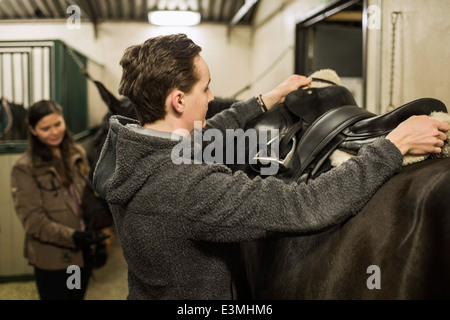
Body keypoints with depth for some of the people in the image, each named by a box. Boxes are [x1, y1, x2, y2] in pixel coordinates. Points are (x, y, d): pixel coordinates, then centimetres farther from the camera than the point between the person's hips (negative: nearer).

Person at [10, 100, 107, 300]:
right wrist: (70, 236, -26)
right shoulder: (24, 168, -11)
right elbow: (32, 219, -15)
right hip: (52, 259, -5)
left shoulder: (77, 154, 3)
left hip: (82, 253, 5)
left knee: (78, 296, 20)